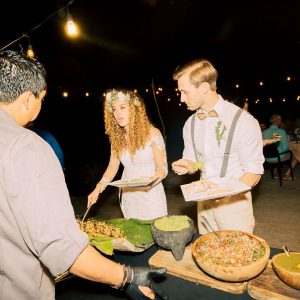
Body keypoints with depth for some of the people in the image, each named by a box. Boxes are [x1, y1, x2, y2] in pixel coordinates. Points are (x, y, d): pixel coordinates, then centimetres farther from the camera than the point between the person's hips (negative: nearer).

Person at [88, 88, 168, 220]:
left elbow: (163, 169, -10)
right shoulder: (117, 137, 0)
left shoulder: (152, 133, -13)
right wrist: (98, 188, -4)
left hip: (151, 194, -4)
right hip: (128, 195, 4)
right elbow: (112, 167, 6)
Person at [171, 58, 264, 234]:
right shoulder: (190, 124, 2)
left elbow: (254, 171, -12)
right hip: (204, 201, 5)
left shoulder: (244, 121, -16)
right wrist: (188, 166, -12)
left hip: (234, 201, -4)